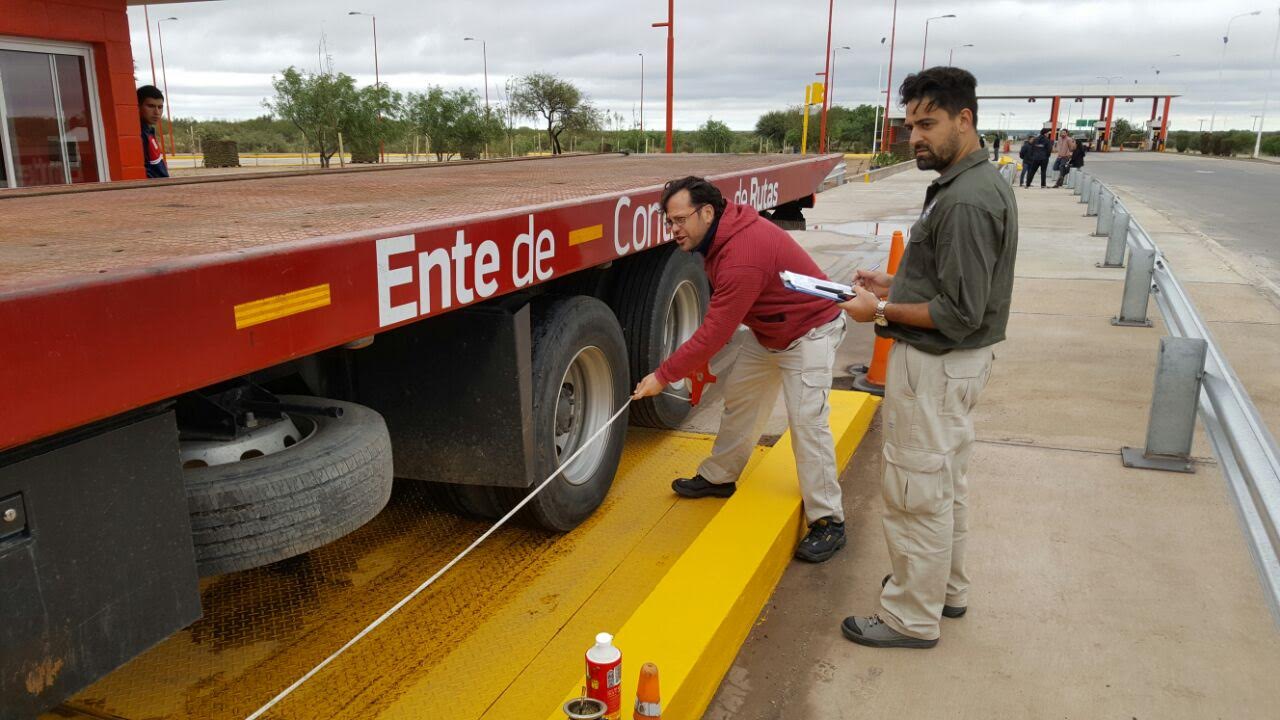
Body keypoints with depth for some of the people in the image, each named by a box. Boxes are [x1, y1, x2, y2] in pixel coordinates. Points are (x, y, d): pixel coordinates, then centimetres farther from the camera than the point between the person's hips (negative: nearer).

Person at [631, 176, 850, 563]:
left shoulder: (742, 256, -34)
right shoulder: (722, 236, -5)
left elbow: (713, 334, -32)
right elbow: (723, 311, 10)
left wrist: (663, 376, -25)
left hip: (810, 332, -10)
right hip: (768, 331, 10)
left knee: (806, 422, -13)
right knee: (738, 396, 15)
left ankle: (827, 521, -3)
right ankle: (719, 477, 31)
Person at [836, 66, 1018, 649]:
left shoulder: (965, 201, -25)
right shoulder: (979, 183, 8)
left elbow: (959, 315, -26)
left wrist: (883, 311, -17)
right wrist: (896, 284, 7)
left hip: (935, 365, -11)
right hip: (955, 361, 11)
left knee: (916, 493, 2)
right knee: (946, 483, 22)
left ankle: (912, 618, 17)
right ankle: (947, 588, 40)